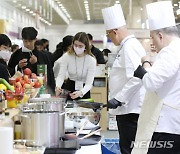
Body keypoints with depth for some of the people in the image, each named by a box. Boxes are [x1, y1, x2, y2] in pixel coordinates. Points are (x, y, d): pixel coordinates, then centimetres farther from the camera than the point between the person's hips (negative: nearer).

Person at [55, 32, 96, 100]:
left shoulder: (91, 60, -17)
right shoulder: (66, 56, -12)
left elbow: (89, 83, -22)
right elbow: (61, 75, -16)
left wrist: (81, 92, -42)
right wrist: (58, 86, -38)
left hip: (84, 89, -1)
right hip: (69, 88, 1)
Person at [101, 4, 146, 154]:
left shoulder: (130, 46, -16)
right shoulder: (127, 45, 16)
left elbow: (136, 78, -26)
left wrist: (118, 99, -20)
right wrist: (118, 98, 24)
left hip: (130, 109, -10)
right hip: (127, 107, 10)